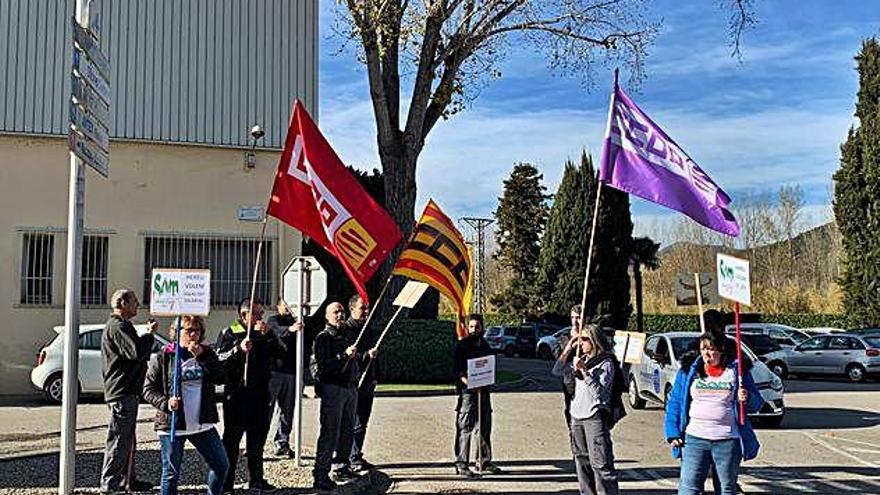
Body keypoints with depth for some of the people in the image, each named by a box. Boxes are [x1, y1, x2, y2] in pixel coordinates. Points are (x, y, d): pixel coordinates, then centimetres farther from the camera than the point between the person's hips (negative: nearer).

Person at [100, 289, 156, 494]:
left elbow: (134, 351, 24)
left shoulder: (118, 325, 21)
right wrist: (150, 334, -12)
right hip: (122, 392, -11)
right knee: (118, 440, -7)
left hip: (126, 391, 11)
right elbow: (137, 352, -26)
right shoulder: (118, 326, -15)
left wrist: (147, 334, 11)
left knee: (127, 440, 19)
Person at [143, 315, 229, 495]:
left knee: (221, 465, 9)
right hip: (172, 425, -3)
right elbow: (148, 390, -2)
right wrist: (166, 403, -20)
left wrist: (202, 357, -15)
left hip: (203, 424, 4)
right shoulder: (163, 357, -3)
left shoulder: (206, 353, 7)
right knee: (171, 473, 6)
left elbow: (222, 378, -7)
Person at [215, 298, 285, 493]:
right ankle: (225, 482, 4)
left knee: (257, 439, 12)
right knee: (231, 439, -3)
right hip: (236, 394, -5)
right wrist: (239, 349, -25)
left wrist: (268, 335, -10)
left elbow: (282, 352, 2)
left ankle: (256, 479, 22)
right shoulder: (229, 334, -1)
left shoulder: (265, 333, 14)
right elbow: (219, 358, -13)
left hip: (260, 394, 5)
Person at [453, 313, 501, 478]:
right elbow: (457, 369, -9)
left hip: (484, 390, 6)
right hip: (467, 391, -6)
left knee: (485, 427, 12)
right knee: (465, 427, -7)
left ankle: (484, 462, 22)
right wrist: (469, 383, -23)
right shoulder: (462, 345, -3)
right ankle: (461, 464, -3)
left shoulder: (485, 346, 15)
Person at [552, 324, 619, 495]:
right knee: (582, 461, 14)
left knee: (600, 463, -11)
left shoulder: (606, 364, -8)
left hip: (595, 417, -7)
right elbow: (557, 371, 11)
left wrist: (583, 370, -22)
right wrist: (568, 350, 1)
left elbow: (598, 392, -17)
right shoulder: (581, 360, 12)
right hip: (577, 416, 7)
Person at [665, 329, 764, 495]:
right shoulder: (688, 370, 5)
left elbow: (757, 403, 8)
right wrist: (673, 433, -2)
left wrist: (747, 399, -15)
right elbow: (674, 402, 6)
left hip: (727, 440, 0)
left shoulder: (737, 371, 4)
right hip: (694, 438, 0)